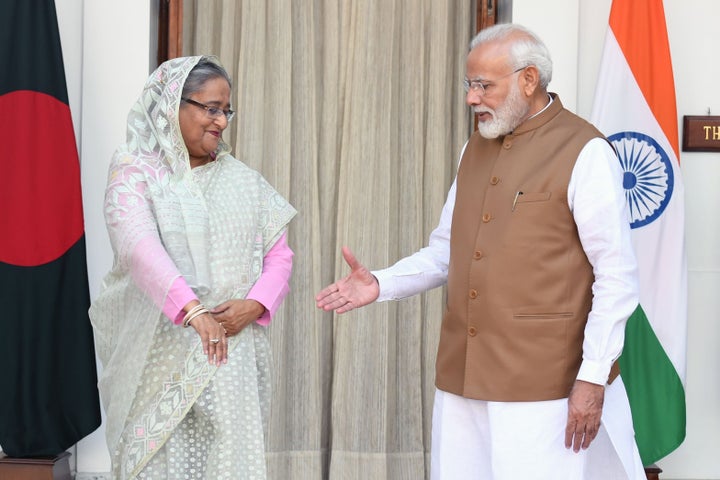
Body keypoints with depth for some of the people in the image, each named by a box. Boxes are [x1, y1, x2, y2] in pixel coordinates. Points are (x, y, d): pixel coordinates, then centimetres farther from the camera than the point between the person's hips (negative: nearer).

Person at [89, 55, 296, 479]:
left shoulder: (243, 180, 13)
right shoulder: (136, 176, 0)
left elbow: (279, 255, 10)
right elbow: (140, 246, -17)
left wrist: (254, 305, -10)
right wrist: (191, 309, -31)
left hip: (233, 358, 3)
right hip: (164, 359, -3)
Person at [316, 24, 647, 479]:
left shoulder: (584, 152, -9)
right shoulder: (477, 147, 13)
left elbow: (617, 278, -11)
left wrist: (593, 377, -14)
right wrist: (381, 284, 2)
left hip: (543, 387, -6)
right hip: (463, 378, 6)